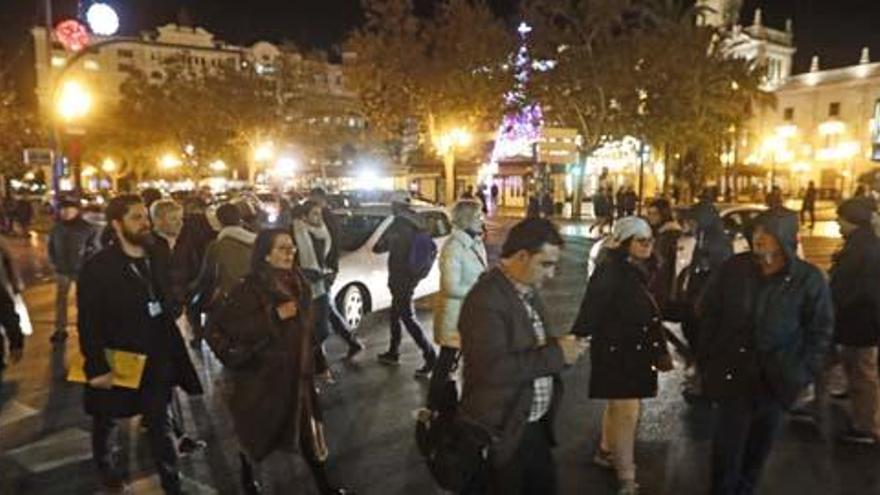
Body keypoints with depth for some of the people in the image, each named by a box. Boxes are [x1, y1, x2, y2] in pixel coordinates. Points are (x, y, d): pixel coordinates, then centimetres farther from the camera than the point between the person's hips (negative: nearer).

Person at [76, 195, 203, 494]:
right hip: (115, 363, -3)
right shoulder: (97, 267, -15)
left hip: (155, 360, 3)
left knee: (160, 423, 10)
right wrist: (96, 368, -19)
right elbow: (88, 323, -16)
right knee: (106, 420, 22)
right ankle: (104, 463, 49)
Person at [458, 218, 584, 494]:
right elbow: (494, 368, -31)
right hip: (499, 433, -9)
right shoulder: (486, 298, -22)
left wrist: (560, 346, -4)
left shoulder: (528, 291, 8)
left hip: (535, 426, 9)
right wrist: (556, 354, -24)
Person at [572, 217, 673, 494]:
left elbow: (649, 315, 14)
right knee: (627, 411, -5)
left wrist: (660, 351, 16)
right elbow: (591, 311, -24)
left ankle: (606, 452, 40)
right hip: (616, 352, -8)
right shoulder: (609, 272, -17)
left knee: (618, 406, 21)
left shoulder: (641, 272, 8)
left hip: (637, 351, 8)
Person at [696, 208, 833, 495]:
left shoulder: (809, 279, -9)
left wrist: (803, 373, -6)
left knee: (759, 447, 17)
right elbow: (709, 314, 3)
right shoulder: (733, 269, -5)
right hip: (733, 373, 0)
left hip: (777, 380, 0)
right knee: (727, 445, 4)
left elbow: (820, 331, -1)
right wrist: (705, 359, 0)